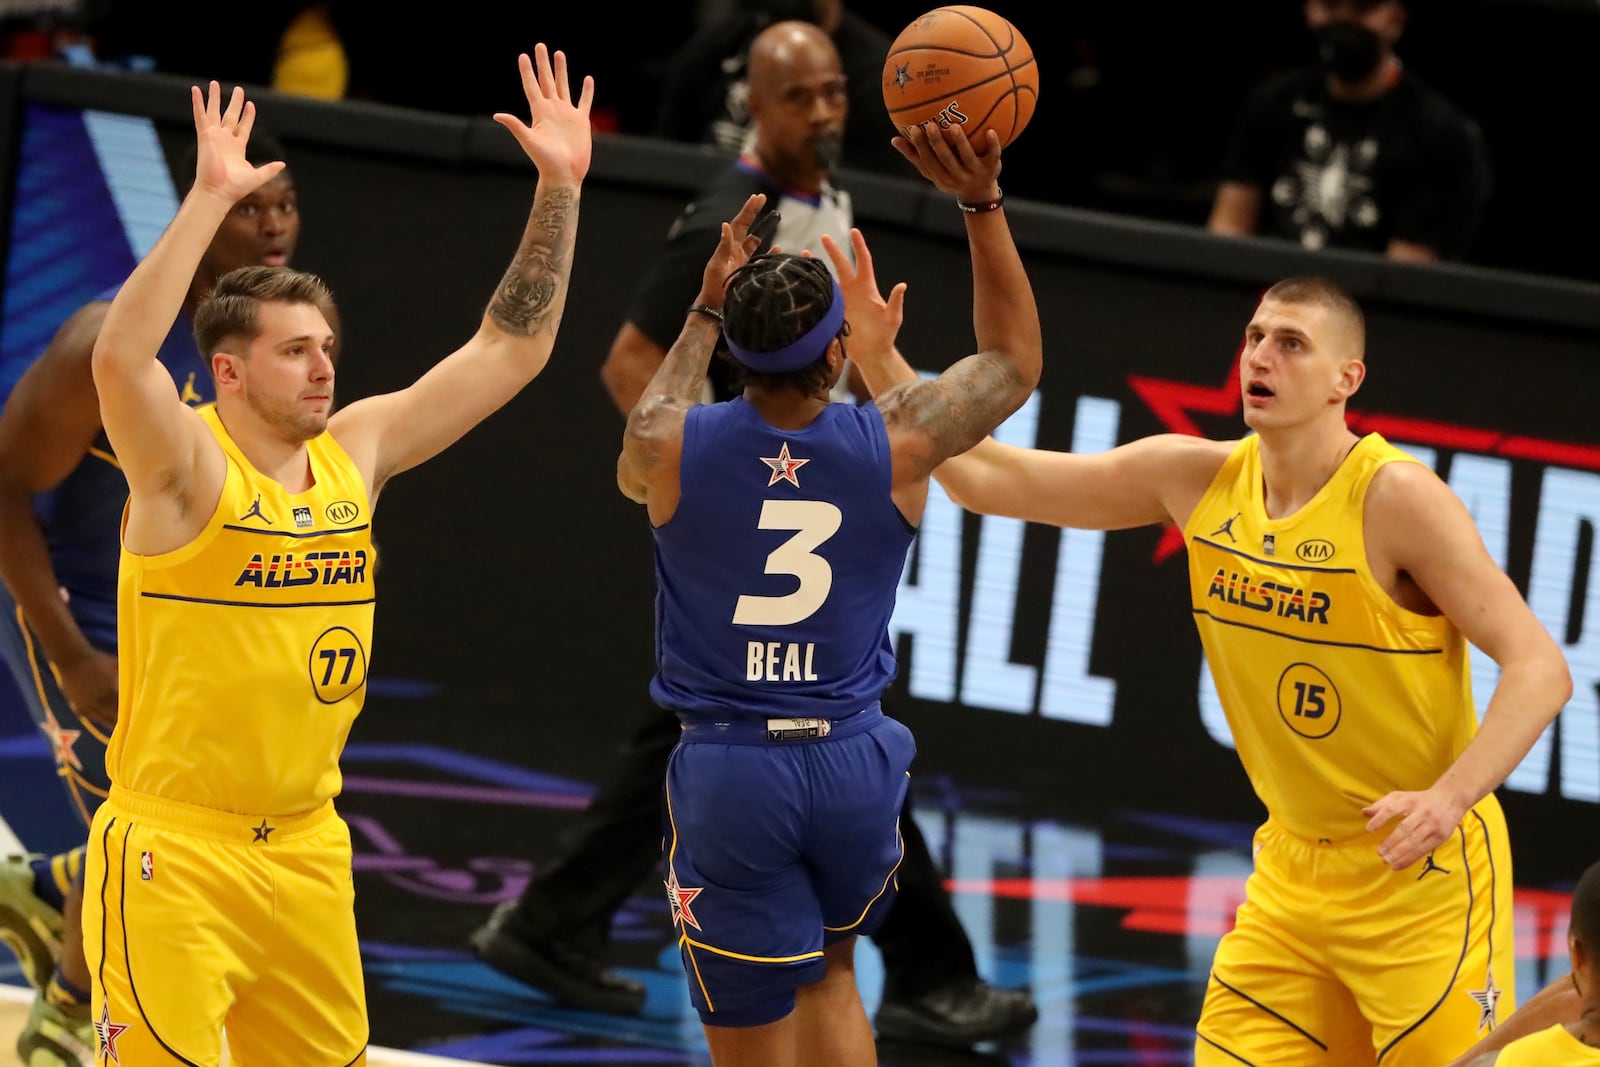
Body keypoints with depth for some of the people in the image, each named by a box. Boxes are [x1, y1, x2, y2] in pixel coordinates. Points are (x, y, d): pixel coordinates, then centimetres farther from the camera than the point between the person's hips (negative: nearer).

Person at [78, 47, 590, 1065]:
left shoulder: (356, 451, 5)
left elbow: (510, 349, 9)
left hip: (304, 847, 7)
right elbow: (120, 355, -33)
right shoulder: (187, 468, -12)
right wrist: (211, 198, -36)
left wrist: (559, 191, 0)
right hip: (176, 854, -7)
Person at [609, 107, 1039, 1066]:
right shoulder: (895, 445, -8)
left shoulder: (672, 446, -9)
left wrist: (708, 308, 24)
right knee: (828, 974, 29)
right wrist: (983, 204, 10)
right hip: (855, 759, 2)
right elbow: (1015, 361, 13)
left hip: (729, 770, -2)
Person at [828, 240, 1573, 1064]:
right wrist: (881, 363, -7)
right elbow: (988, 479, 4)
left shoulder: (1396, 498, -18)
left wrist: (1450, 797, -34)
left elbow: (1539, 667, -20)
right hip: (1295, 866, 6)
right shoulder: (1197, 479, -1)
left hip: (1425, 870, -6)